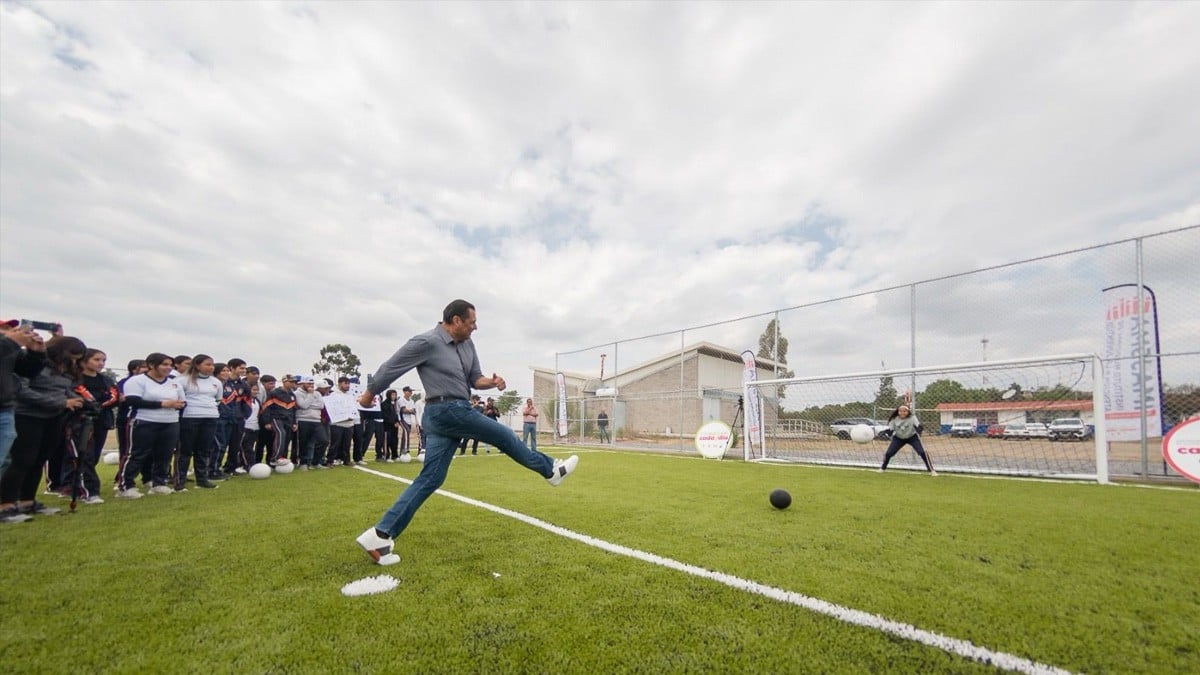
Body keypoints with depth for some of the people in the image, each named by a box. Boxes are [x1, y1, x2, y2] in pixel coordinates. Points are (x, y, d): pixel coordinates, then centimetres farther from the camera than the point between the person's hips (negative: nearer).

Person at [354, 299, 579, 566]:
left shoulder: (467, 344, 12)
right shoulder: (426, 343, -13)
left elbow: (474, 378, 15)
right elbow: (390, 367, -3)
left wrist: (491, 382, -7)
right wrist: (370, 394, 9)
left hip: (456, 410, 9)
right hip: (446, 410, -9)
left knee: (430, 478, 7)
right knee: (504, 436, 2)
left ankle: (380, 534, 11)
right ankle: (551, 470, 19)